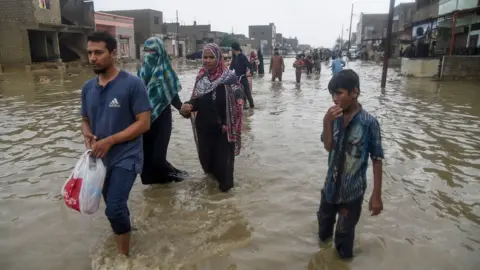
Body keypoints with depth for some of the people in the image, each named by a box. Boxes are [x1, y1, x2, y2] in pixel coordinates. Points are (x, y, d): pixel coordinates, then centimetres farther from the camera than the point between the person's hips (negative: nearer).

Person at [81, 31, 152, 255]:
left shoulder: (132, 84, -14)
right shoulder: (88, 88, 5)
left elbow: (144, 123, -16)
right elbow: (85, 120, 15)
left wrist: (109, 141, -21)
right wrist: (87, 135, -9)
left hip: (126, 157, -6)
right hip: (100, 158, 6)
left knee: (114, 209, -15)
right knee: (114, 206, 20)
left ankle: (123, 256, 6)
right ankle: (124, 232, 47)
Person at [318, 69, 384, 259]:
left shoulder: (368, 122, -19)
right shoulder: (334, 117, -6)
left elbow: (377, 159, -14)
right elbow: (328, 147, -11)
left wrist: (376, 195, -13)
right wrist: (327, 123, -26)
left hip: (353, 189, -5)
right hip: (331, 184, 5)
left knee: (345, 231, 12)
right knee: (324, 219, 27)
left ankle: (343, 259, 39)